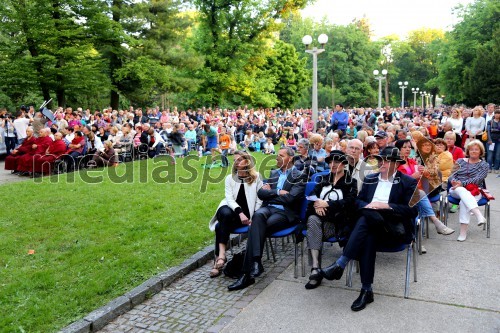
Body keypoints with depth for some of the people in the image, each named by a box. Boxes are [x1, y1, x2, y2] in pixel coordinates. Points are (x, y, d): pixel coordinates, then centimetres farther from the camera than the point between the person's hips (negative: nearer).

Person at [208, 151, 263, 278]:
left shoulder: (256, 177, 4)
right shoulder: (230, 178, 11)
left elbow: (259, 201, 2)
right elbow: (229, 198, -3)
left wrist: (253, 218, -10)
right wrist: (240, 212, -21)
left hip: (246, 215, -2)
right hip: (231, 210, 2)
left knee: (220, 226, -31)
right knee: (226, 214, -36)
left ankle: (219, 258, -21)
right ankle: (221, 253, -35)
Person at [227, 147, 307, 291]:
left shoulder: (299, 176, 4)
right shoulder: (274, 173, 23)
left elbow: (290, 198, -12)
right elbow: (261, 193, 11)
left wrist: (270, 192, 2)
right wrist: (278, 192, -3)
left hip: (285, 213, -4)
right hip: (268, 208, 4)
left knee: (256, 226, -31)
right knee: (258, 215, -34)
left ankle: (248, 273, -29)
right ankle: (256, 262, -42)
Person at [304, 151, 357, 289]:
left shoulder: (351, 182, 9)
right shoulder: (324, 180, 24)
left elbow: (349, 201, -8)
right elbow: (313, 195, 12)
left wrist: (327, 204, -17)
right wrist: (317, 204, -12)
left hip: (337, 220, -3)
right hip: (319, 217, 3)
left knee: (314, 228, -32)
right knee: (312, 220, -33)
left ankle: (315, 269, -29)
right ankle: (316, 268, -39)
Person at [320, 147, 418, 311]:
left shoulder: (408, 182, 6)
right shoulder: (370, 179, 20)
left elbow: (412, 210, -3)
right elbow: (358, 201, 16)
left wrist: (386, 206, -15)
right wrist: (367, 205, -7)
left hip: (395, 228, -3)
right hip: (371, 226, 4)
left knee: (367, 218, -35)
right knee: (368, 237, -34)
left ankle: (340, 264, -38)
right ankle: (367, 290, -31)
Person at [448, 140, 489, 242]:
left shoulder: (484, 165, 10)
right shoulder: (460, 161, 17)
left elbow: (477, 179, -6)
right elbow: (451, 175, 9)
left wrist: (462, 183, -19)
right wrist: (454, 181, -15)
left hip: (474, 192, -1)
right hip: (457, 190, 2)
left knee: (464, 202, -36)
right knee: (462, 191, -38)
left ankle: (463, 232, -41)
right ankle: (479, 215, -57)